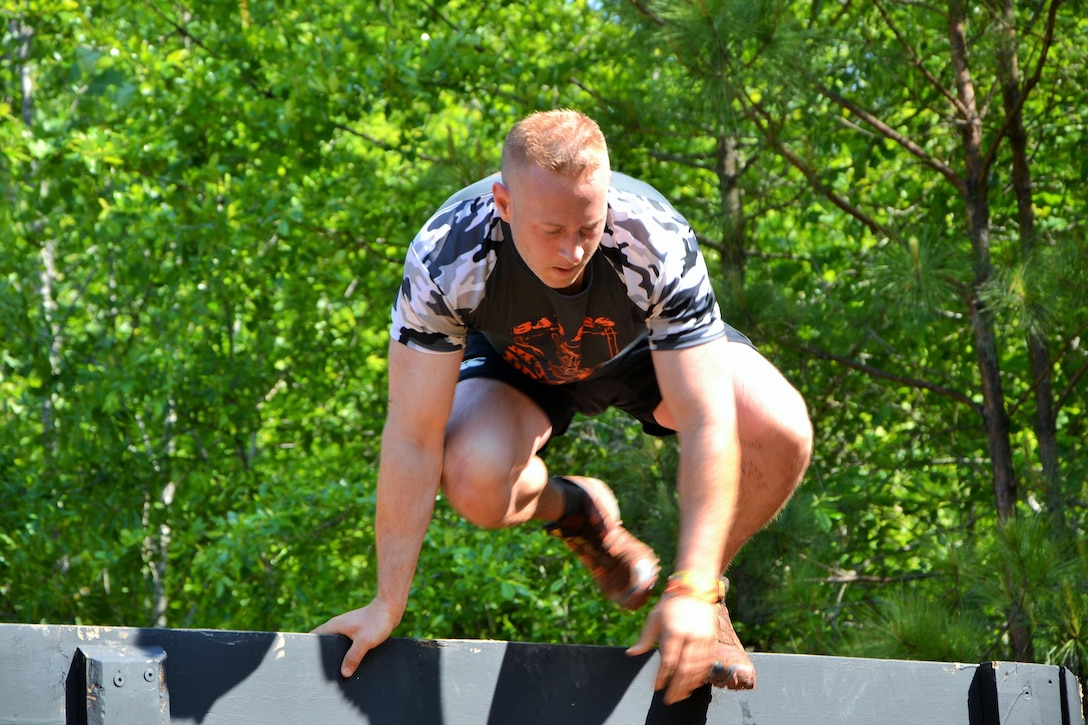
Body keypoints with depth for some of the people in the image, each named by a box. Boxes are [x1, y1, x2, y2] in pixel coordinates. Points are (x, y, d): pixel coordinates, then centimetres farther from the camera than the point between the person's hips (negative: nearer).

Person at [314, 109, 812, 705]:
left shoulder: (659, 245, -38)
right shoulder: (446, 258, -37)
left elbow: (708, 425, -37)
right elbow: (413, 438, -31)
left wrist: (691, 592, -42)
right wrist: (387, 605, -31)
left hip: (648, 347, 0)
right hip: (516, 360, 0)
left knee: (780, 433, -28)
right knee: (475, 483, -33)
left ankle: (707, 594, 1)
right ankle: (575, 511, 5)